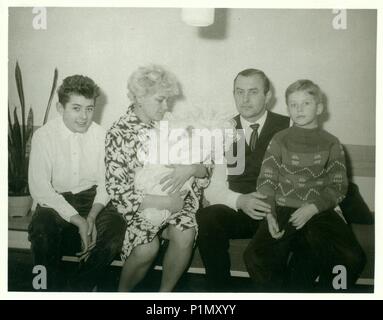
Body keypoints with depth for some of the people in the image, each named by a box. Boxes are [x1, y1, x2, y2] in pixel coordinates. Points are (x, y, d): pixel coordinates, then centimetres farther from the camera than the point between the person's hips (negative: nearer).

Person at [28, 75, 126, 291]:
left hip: (91, 197, 2)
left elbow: (106, 182, 0)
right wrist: (78, 221, -23)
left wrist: (92, 217, -19)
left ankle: (81, 288, 0)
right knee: (42, 231, -33)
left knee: (118, 229, -25)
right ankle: (57, 289, -2)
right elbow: (40, 189, -14)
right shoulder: (44, 136, -9)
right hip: (55, 200, -2)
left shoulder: (100, 134, -3)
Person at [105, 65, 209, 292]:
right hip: (140, 205, -3)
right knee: (147, 248, -27)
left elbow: (204, 167, 5)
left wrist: (191, 168, -19)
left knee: (185, 235, -26)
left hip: (175, 199, 3)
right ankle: (123, 292, 4)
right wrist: (161, 202, -19)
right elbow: (117, 190, -12)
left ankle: (166, 292, -1)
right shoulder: (119, 133, -6)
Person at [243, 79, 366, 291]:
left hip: (319, 210, 1)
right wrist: (269, 213, -12)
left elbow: (338, 186, 6)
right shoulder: (280, 140, 8)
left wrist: (313, 208, -11)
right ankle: (275, 293, 4)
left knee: (353, 258, -24)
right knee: (255, 257, -24)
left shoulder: (331, 143, 9)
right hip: (283, 208, 0)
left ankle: (327, 291, 5)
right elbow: (266, 179, 4)